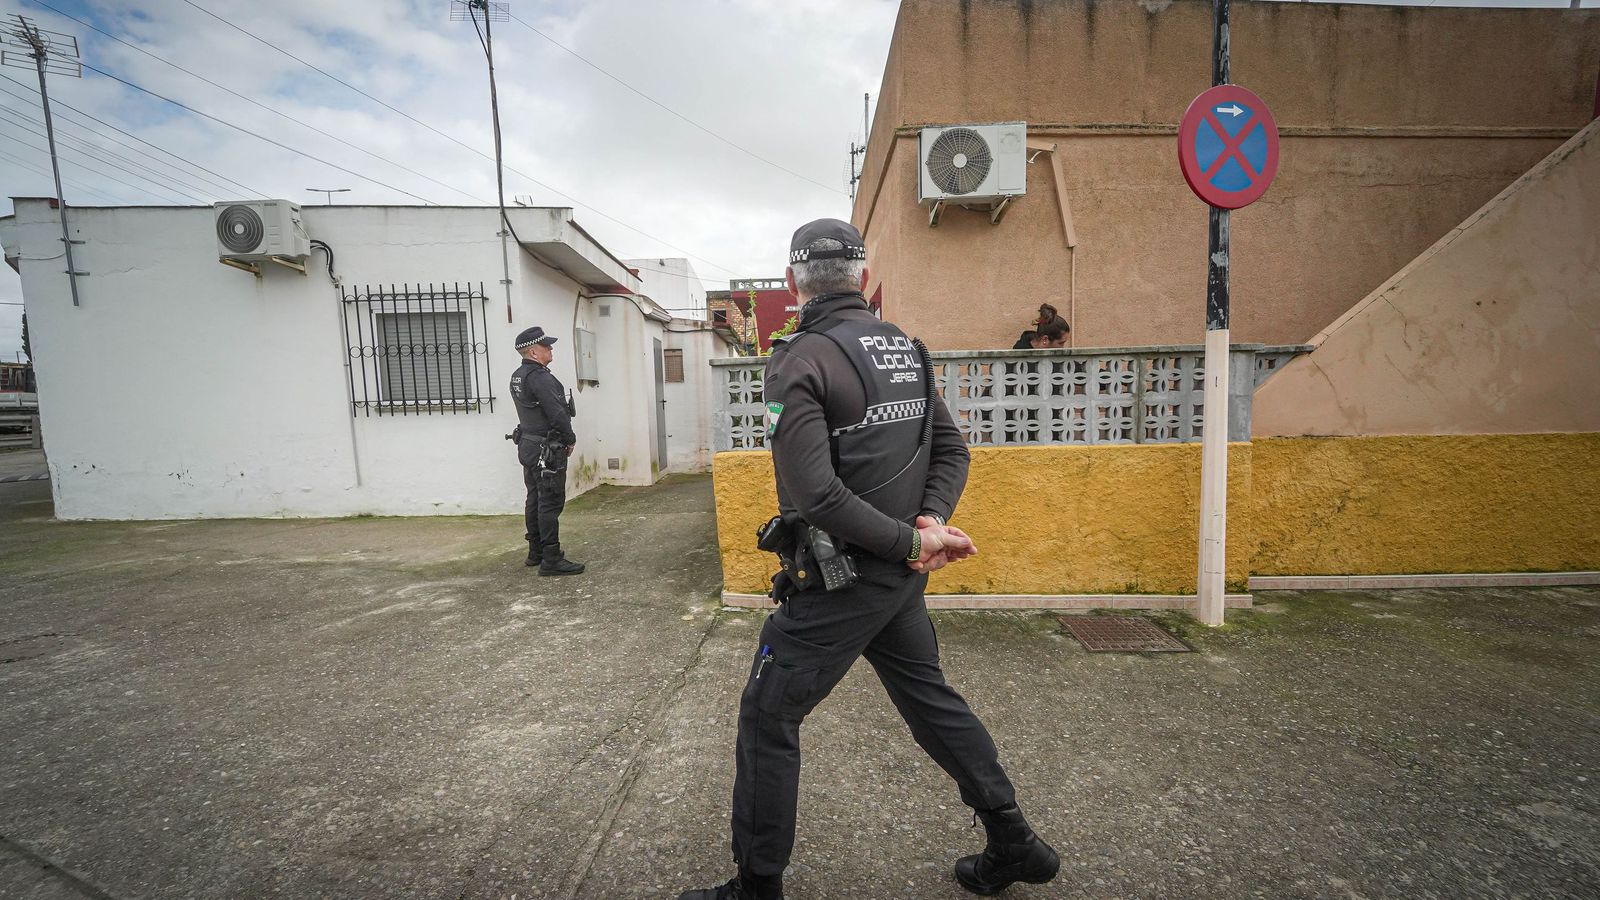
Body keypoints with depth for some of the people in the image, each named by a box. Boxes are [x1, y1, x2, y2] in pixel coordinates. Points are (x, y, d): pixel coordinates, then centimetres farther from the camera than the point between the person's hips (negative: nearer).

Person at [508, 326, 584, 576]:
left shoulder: (517, 377, 13)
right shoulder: (540, 377, -19)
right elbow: (557, 413, -23)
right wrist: (570, 439, -7)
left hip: (528, 446, 10)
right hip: (547, 450, -10)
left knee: (535, 500, 15)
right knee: (550, 503, -7)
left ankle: (535, 552, 25)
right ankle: (551, 560, -5)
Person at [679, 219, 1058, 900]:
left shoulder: (800, 360, -16)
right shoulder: (906, 348, 7)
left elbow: (813, 493, -25)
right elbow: (950, 448, 9)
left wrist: (915, 539, -17)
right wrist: (932, 521, -6)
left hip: (838, 581, -7)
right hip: (901, 576, 8)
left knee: (767, 718, 9)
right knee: (930, 697, 23)